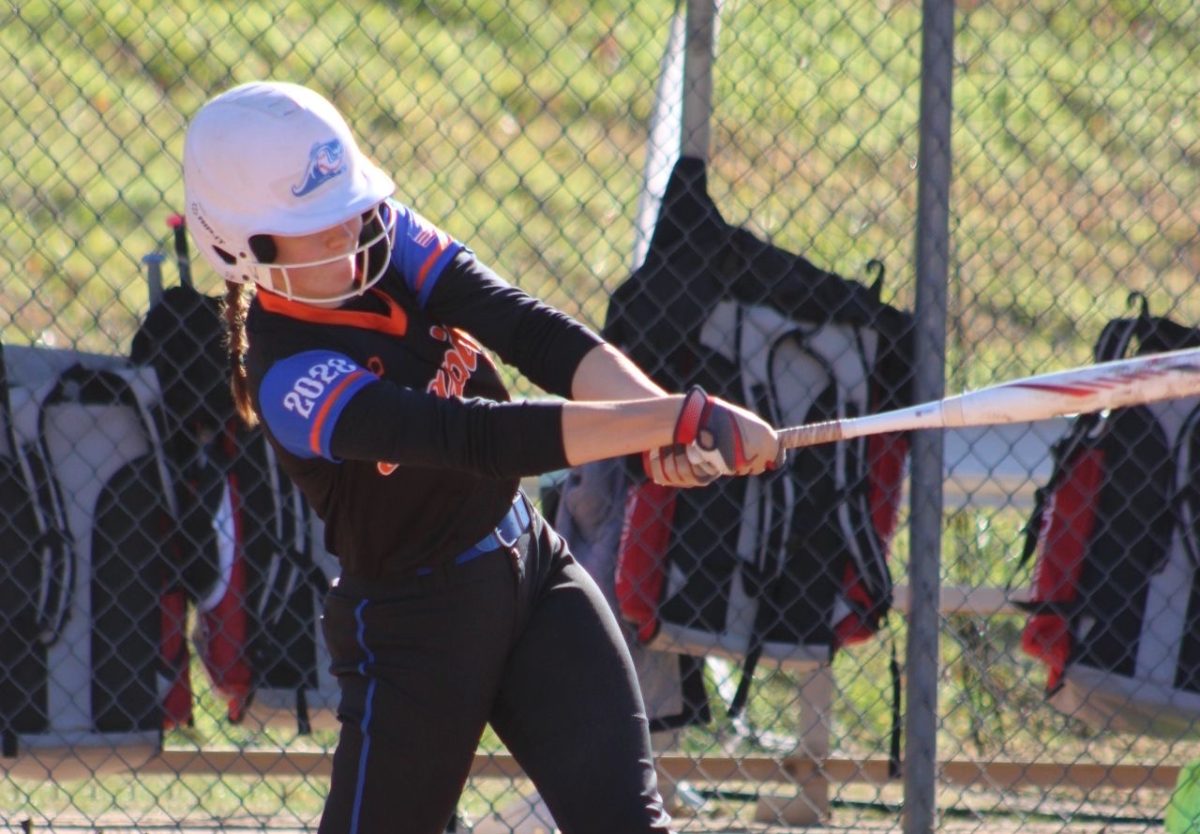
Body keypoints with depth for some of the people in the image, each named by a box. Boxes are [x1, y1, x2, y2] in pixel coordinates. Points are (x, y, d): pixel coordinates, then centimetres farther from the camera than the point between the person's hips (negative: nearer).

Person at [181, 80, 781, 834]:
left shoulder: (386, 236, -7)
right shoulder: (290, 379, -25)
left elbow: (528, 331, -19)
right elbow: (481, 440, -35)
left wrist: (656, 414, -38)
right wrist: (678, 419, -42)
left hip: (534, 572, 6)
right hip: (413, 625, -6)